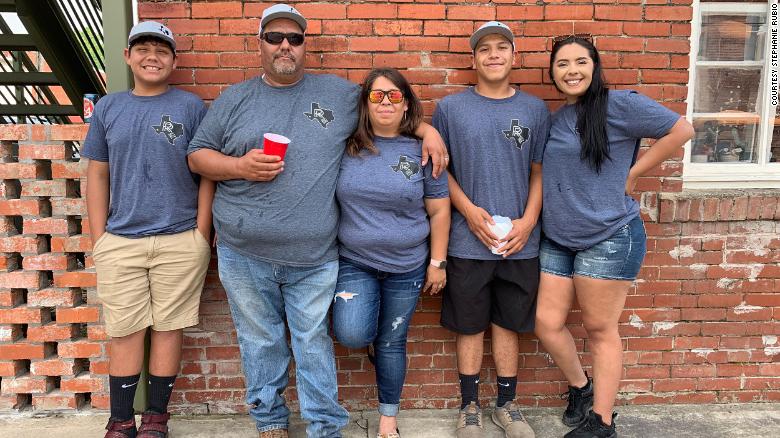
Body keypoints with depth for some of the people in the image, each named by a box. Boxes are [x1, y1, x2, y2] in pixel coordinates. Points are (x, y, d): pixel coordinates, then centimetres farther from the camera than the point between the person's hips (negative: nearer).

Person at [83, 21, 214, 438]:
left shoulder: (191, 106, 1)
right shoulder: (107, 108, 10)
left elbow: (206, 174, 0)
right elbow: (97, 176, 10)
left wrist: (201, 235, -6)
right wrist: (99, 239, 4)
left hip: (180, 241, -2)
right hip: (119, 241, 2)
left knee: (168, 327, 6)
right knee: (124, 332, 7)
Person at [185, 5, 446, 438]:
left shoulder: (338, 92, 8)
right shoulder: (234, 99, 9)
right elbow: (198, 155, 9)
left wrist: (427, 129, 0)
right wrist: (240, 166, -10)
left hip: (314, 256, -1)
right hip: (245, 254, 2)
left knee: (313, 342, 7)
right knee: (260, 342, 14)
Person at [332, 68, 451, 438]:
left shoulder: (421, 151, -4)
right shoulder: (348, 147, -3)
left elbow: (439, 211, 1)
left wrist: (437, 262, 0)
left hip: (407, 266, 0)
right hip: (354, 262, 0)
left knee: (392, 343, 11)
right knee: (351, 335, -18)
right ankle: (370, 336, 22)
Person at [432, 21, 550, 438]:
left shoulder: (534, 109, 6)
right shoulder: (450, 108, 1)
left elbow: (539, 172, 7)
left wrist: (527, 221, -6)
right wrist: (469, 210, -10)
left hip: (519, 242, 2)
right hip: (467, 242, -1)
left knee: (507, 324, 12)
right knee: (470, 326, 9)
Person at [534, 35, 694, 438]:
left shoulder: (618, 104, -10)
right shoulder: (555, 119, 11)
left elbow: (681, 130, -8)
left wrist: (631, 173, -9)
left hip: (608, 238, -6)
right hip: (557, 240, 7)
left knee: (599, 330, 4)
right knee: (547, 323, 7)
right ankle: (580, 386, 34)